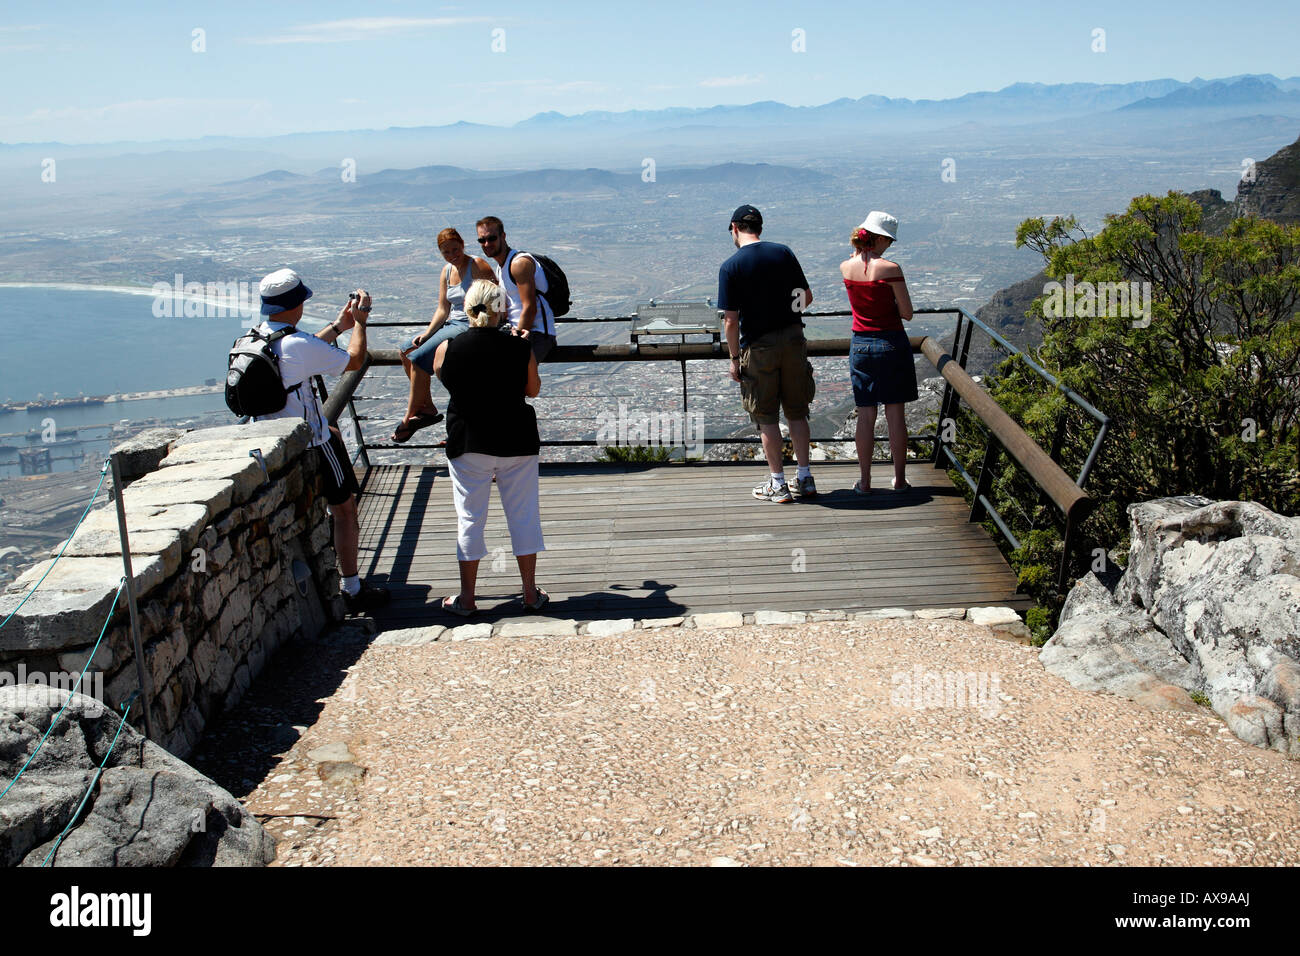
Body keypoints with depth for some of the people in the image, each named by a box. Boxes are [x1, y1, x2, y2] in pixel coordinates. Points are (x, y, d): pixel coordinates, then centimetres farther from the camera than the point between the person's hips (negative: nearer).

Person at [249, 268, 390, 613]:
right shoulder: (297, 344, -26)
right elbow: (354, 360, -15)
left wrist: (338, 325, 22)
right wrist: (359, 322, 1)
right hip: (308, 443, -9)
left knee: (332, 434, 37)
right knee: (345, 509, 4)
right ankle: (352, 591, 9)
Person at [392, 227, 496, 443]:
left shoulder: (477, 266, -11)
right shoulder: (447, 271, 13)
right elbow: (443, 309, 10)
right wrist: (427, 333, -6)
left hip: (471, 327, -9)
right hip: (451, 324, 9)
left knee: (419, 357, -21)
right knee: (406, 352, -4)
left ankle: (409, 418, -11)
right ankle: (427, 408, 1)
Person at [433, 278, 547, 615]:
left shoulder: (447, 349, -9)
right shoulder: (520, 349, -9)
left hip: (467, 445, 0)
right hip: (517, 443, 0)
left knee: (469, 518, 9)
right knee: (523, 515, 10)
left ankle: (466, 598, 15)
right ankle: (531, 593, 18)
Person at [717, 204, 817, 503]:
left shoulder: (731, 267, -10)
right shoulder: (784, 253, 2)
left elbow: (730, 320, -13)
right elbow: (807, 297, 7)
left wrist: (735, 359, -4)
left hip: (759, 346, -4)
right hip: (793, 339, 4)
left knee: (766, 416, 6)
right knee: (796, 411, 13)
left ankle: (778, 484, 11)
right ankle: (805, 478, 18)